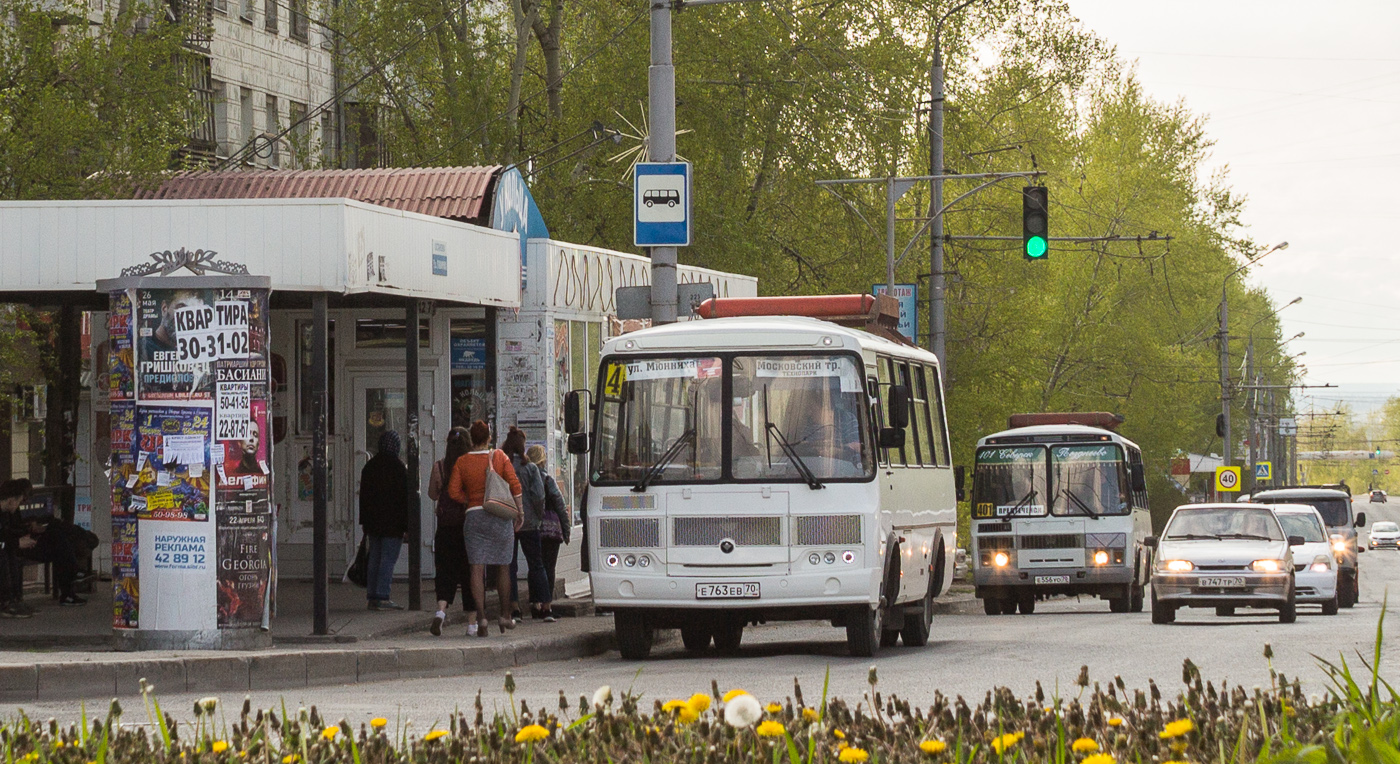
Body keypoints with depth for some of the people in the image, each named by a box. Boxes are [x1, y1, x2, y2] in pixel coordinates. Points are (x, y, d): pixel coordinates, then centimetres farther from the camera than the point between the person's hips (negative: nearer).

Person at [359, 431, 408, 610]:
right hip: (392, 524, -7)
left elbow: (363, 496, 15)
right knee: (388, 559, -7)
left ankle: (372, 596, 9)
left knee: (374, 559, 10)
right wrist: (407, 525, -8)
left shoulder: (369, 466, 11)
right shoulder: (398, 468, -10)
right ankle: (382, 597, -12)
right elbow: (405, 497, -11)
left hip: (373, 523, 7)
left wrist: (365, 522, 20)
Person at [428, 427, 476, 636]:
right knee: (470, 573, 8)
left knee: (445, 572, 8)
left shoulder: (439, 467, -4)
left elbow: (433, 494, 7)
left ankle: (441, 610, -18)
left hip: (446, 526, 1)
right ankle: (472, 624, 10)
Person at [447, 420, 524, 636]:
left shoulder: (462, 462, 1)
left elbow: (454, 491, -3)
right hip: (500, 516, 0)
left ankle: (480, 617, -15)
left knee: (477, 568, -4)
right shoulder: (499, 457, 1)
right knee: (503, 567, 12)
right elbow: (515, 485, -4)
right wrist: (519, 511, 4)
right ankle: (505, 616, 18)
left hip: (474, 515, 0)